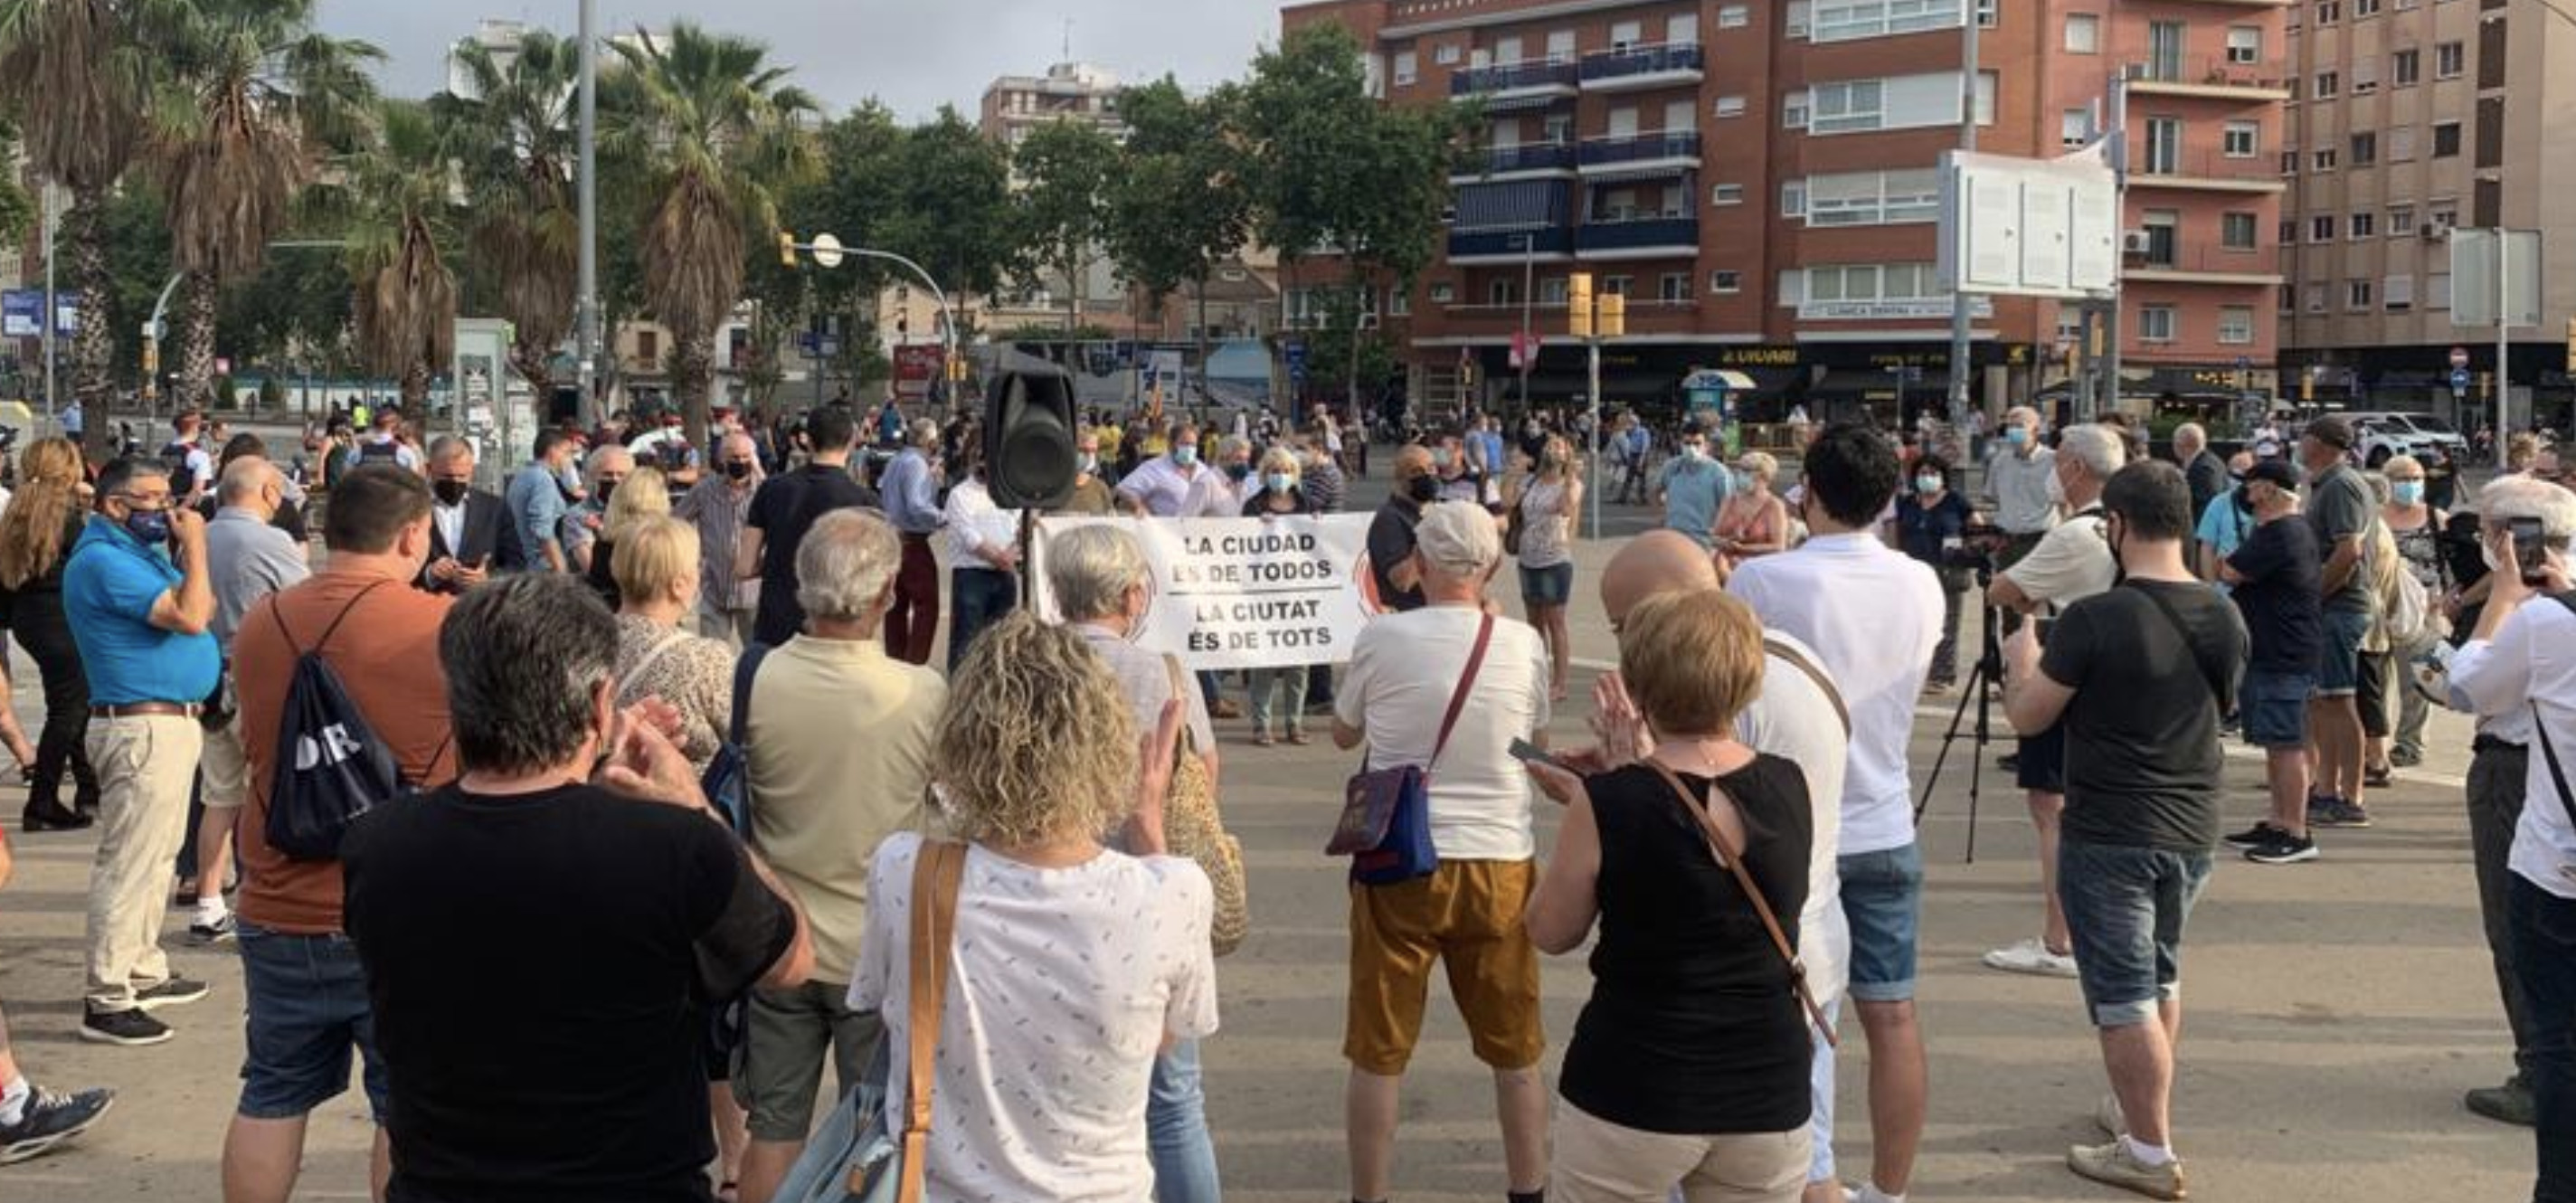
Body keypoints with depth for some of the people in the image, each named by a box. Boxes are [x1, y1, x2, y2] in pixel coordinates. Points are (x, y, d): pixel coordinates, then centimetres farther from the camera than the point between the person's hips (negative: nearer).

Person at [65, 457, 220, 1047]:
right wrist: (194, 546, -14)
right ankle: (106, 1000, -4)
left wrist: (184, 550, 7)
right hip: (143, 727, -11)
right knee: (129, 864, -8)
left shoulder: (139, 552, 15)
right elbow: (190, 617, -24)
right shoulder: (105, 560, -16)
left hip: (171, 722, 11)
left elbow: (204, 609, 15)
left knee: (156, 858, 18)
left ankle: (143, 971, 29)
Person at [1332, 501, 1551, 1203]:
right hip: (1498, 863, 2)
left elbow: (1344, 736, 9)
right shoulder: (1524, 645, -4)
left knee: (1379, 1053, 10)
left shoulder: (1382, 639, -8)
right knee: (1515, 1052, 17)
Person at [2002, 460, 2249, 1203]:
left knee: (2123, 995, 1)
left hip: (2109, 834, -7)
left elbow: (2027, 716, -11)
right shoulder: (2225, 619, 0)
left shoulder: (2096, 618, -20)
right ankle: (2138, 1110, 37)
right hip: (2192, 828, 7)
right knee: (2160, 978, 22)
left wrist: (2021, 660, 8)